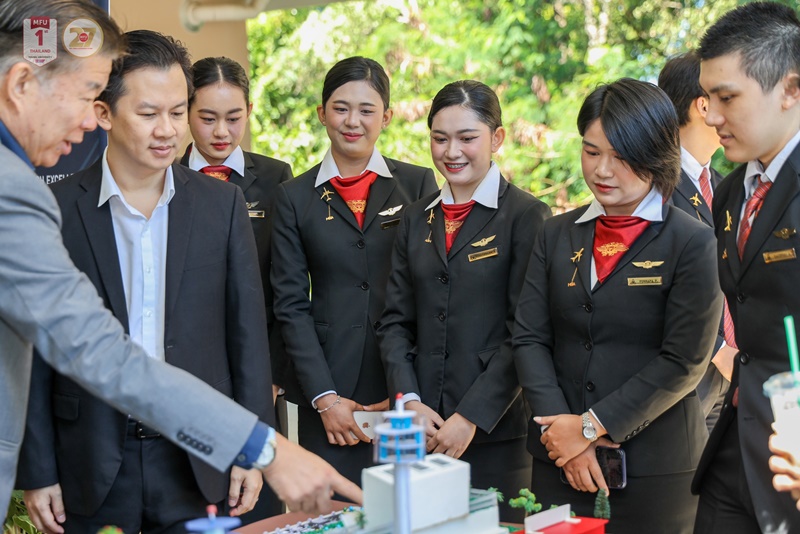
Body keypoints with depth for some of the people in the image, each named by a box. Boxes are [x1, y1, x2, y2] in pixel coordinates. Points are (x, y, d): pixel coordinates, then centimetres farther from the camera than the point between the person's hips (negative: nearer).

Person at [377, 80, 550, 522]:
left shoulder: (527, 216, -4)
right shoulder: (416, 219, 12)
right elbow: (395, 320, 9)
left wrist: (472, 417, -15)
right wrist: (409, 400, -5)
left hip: (495, 432, -4)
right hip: (423, 430, 4)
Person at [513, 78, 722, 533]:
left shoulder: (692, 243, -5)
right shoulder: (558, 236, 9)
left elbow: (684, 363, -11)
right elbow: (530, 339, 3)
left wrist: (591, 426, -12)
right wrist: (563, 432, -9)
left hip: (655, 468, -4)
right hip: (560, 462, 4)